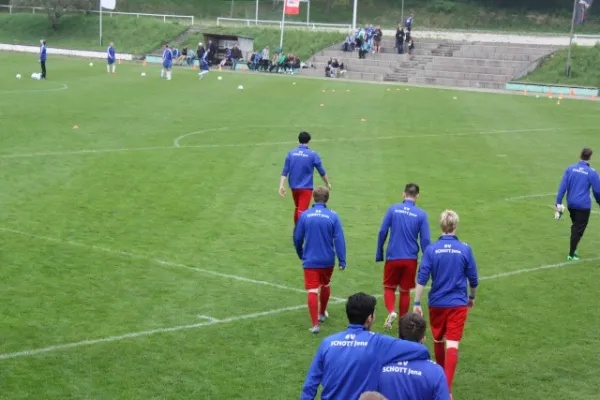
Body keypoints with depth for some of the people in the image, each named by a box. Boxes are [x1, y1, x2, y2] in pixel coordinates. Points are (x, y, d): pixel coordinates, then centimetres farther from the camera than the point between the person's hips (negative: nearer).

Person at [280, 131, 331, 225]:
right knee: (302, 211, -6)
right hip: (306, 188, -4)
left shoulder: (291, 153, 0)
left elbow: (285, 172, -5)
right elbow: (322, 172, 0)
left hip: (294, 187, 4)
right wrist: (328, 184, 14)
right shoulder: (313, 155, -9)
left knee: (297, 208, 22)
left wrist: (281, 186, -5)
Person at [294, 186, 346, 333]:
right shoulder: (333, 216, -8)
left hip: (310, 260, -1)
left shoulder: (305, 215, -4)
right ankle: (322, 314, 43)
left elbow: (297, 238, 3)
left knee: (313, 291, -2)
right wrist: (342, 261, -8)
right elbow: (339, 240, -11)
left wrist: (300, 254, 21)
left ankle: (315, 324, -11)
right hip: (327, 260, 1)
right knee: (325, 286, 24)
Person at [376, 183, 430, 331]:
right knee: (405, 291, 14)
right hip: (410, 259, 1)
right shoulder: (421, 214, -4)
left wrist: (379, 255, 6)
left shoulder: (393, 209, -3)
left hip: (393, 257, 0)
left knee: (389, 287, 15)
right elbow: (425, 240, -4)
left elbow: (382, 232, -3)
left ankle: (391, 312, -11)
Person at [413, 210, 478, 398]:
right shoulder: (465, 249, -6)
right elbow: (473, 279, 3)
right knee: (452, 345, -5)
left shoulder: (431, 249, -7)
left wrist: (416, 303, -3)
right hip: (458, 304, -1)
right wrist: (472, 297, 21)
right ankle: (447, 388, -15)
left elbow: (422, 278, -9)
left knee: (438, 341, 21)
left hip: (436, 303, 1)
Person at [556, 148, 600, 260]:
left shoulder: (570, 169, -1)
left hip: (571, 204, 4)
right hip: (584, 205, -4)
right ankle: (571, 254, 5)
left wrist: (558, 202, -3)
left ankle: (574, 249, 30)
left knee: (575, 226, 24)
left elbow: (562, 186, -4)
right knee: (578, 230, 4)